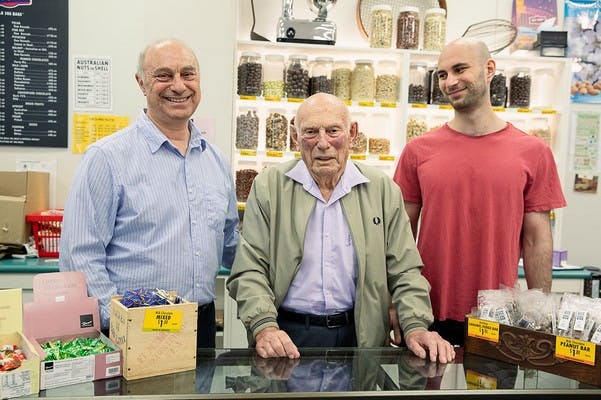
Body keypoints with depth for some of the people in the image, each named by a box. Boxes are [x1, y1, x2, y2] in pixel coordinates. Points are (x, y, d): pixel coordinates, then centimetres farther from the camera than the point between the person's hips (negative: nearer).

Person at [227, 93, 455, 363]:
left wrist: (415, 327, -8)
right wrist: (264, 326, -17)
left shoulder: (383, 189, 4)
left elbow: (403, 271, 6)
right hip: (288, 334, -1)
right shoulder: (268, 187, 0)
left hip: (360, 335, 2)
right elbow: (249, 271, -3)